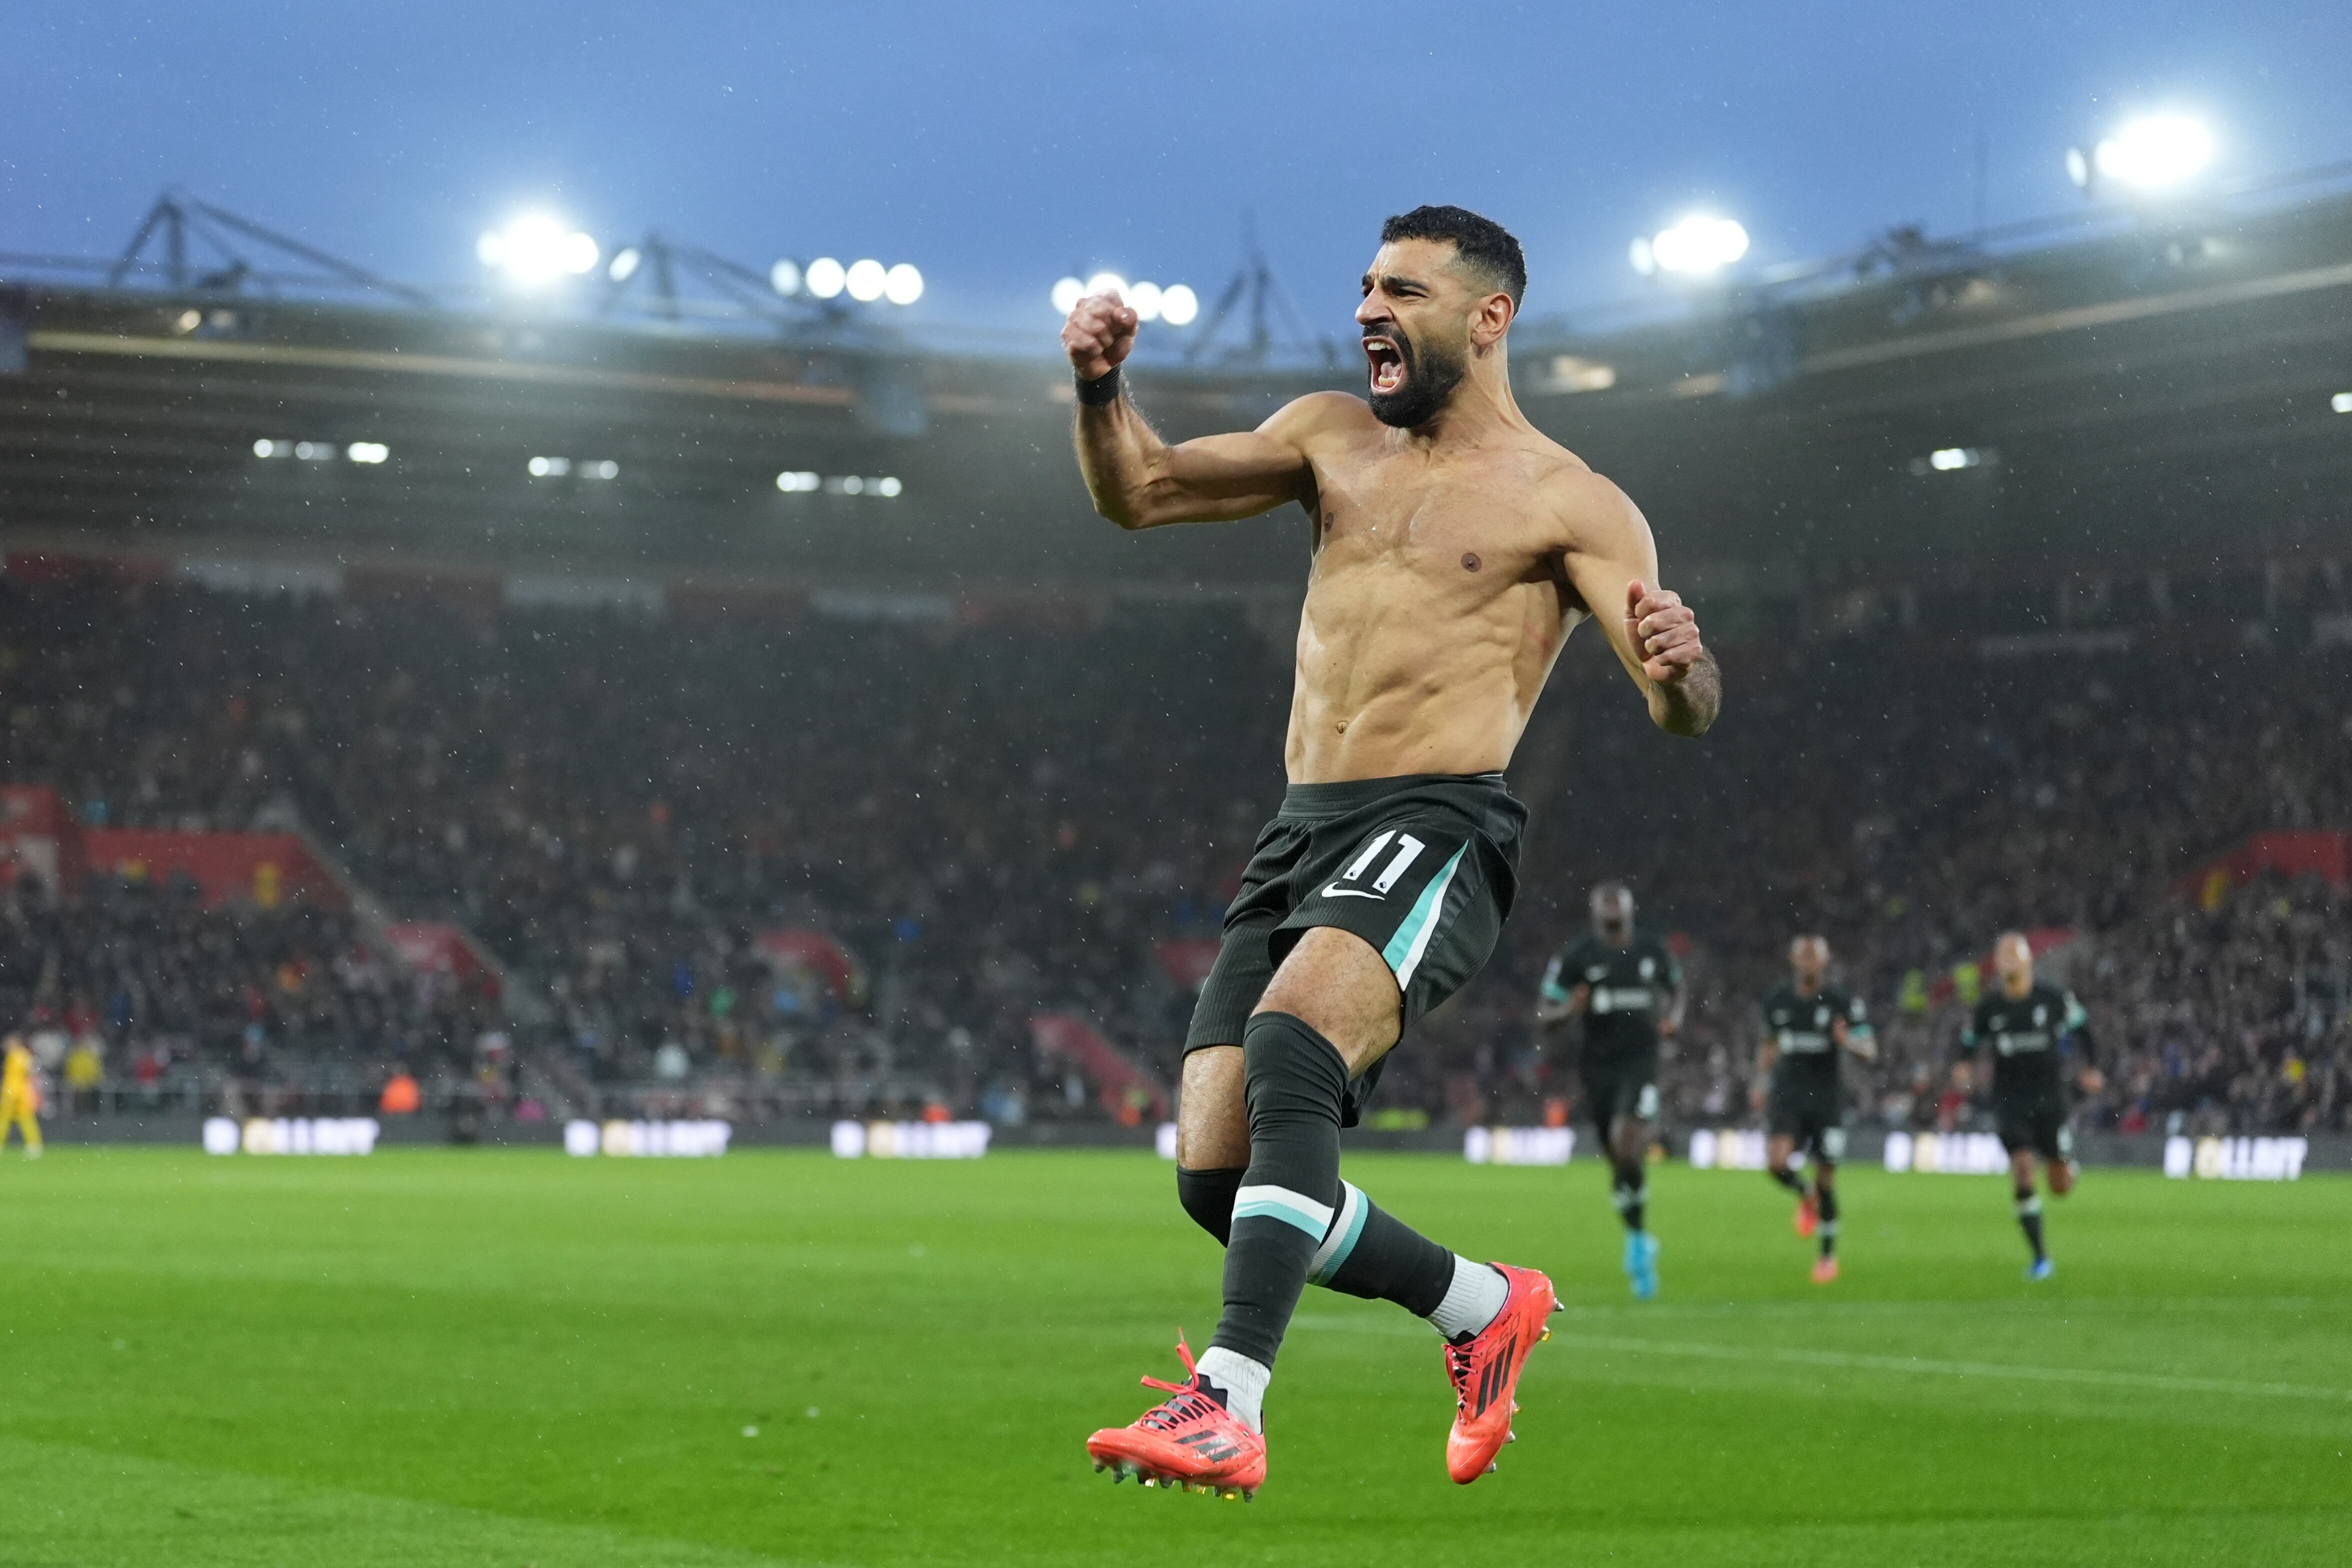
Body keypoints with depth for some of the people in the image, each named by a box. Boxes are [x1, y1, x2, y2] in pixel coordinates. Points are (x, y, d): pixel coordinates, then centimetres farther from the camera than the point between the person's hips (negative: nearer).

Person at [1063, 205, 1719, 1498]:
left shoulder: (1569, 503, 3)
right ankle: (1485, 1306, 22)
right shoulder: (1334, 438, 20)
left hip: (1435, 830, -7)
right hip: (1297, 838, 7)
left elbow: (1681, 715, -5)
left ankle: (1228, 1404, -41)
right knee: (1216, 1178, 0)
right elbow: (1140, 495, 18)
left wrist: (1680, 669, -29)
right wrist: (1099, 388, -2)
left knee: (1289, 1044, -34)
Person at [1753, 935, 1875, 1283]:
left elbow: (1871, 1051, -5)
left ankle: (1828, 1255, 20)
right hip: (1787, 1096, 2)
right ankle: (1805, 1197, 14)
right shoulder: (1777, 1000, 4)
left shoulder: (1842, 1003, -6)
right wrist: (1761, 1082, 12)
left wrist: (1851, 1043, -26)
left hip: (1826, 1099, -2)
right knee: (1776, 1163, -21)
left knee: (1826, 1179, 2)